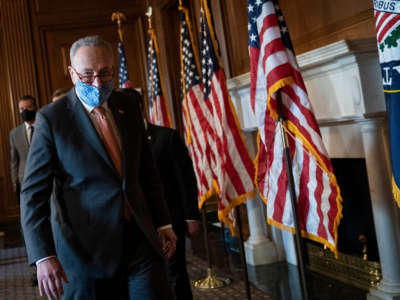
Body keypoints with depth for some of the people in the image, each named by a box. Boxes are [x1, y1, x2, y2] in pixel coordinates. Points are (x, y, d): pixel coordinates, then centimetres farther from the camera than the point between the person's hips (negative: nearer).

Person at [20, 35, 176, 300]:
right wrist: (43, 256, -16)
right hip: (86, 248, -3)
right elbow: (34, 192, -8)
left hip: (139, 237, 4)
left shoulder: (129, 107, 7)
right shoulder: (52, 118, -7)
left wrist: (163, 223, 12)